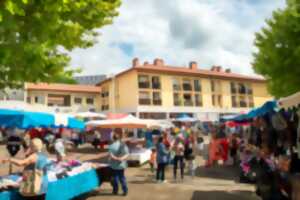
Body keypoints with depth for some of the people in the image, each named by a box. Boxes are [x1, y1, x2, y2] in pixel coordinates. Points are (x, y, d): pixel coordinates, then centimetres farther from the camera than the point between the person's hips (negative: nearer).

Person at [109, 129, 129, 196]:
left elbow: (111, 156, -23)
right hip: (122, 164, 3)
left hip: (114, 165, -3)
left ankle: (115, 191, 24)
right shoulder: (123, 144, -6)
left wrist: (117, 159, -19)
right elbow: (127, 154, -10)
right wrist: (121, 158, -17)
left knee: (115, 178, 14)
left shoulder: (111, 146, -16)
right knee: (122, 177, 15)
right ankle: (125, 191, 15)